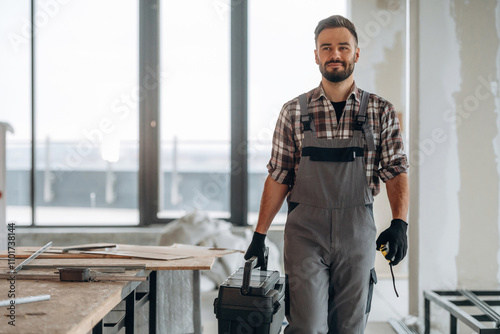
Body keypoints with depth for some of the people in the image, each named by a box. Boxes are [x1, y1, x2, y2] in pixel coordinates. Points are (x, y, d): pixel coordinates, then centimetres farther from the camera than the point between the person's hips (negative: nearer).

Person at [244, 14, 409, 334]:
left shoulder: (381, 112, 4)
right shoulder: (294, 112, 3)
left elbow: (396, 171, 0)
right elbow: (279, 177, 5)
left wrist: (400, 223, -15)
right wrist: (260, 234, 1)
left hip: (358, 233, 1)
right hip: (305, 232, -1)